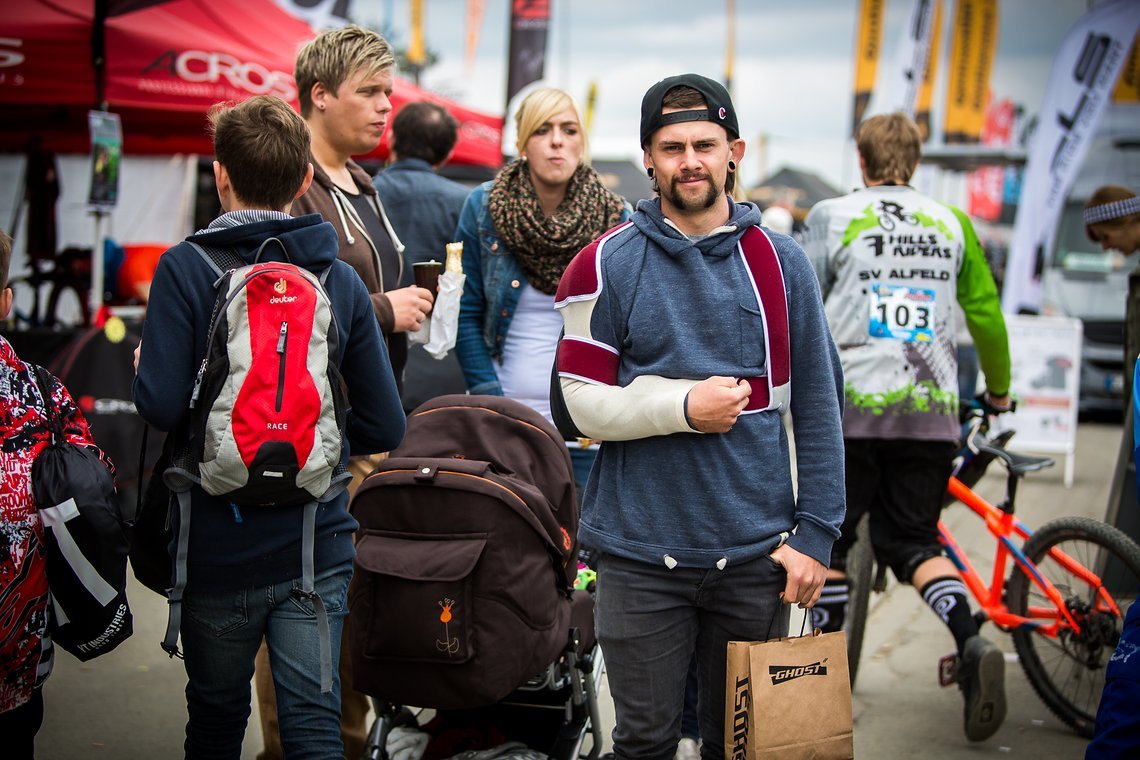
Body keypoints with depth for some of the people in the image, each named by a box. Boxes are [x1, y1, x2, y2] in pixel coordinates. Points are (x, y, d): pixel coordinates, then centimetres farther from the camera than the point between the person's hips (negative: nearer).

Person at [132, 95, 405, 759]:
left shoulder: (186, 269, -9)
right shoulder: (340, 279, -1)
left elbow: (162, 405, -17)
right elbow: (384, 428, -1)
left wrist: (144, 361, 5)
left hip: (218, 547, -1)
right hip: (317, 546, 1)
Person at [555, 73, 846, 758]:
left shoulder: (780, 262, 4)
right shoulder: (607, 265, -1)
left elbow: (818, 408, 4)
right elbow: (584, 402, -4)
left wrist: (815, 534, -2)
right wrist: (685, 406, -18)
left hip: (755, 553, 2)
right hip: (640, 554, -1)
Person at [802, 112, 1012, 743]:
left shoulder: (833, 216, 2)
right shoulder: (951, 223, 11)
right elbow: (986, 312, 17)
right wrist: (999, 389, 31)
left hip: (850, 405, -3)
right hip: (932, 411, 3)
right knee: (913, 542, 11)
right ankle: (972, 643, -12)